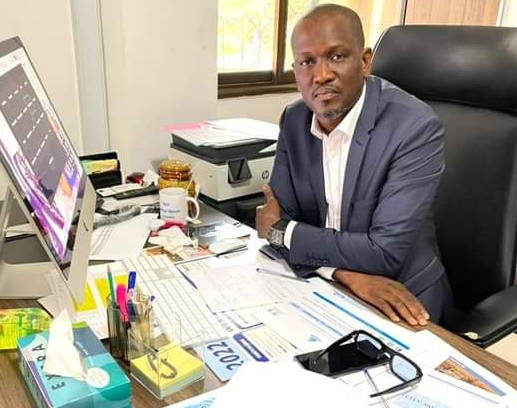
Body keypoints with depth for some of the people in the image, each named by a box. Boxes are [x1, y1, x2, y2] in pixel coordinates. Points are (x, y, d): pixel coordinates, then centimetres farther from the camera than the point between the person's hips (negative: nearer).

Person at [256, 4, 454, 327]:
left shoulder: (415, 127, -20)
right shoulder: (293, 120, -3)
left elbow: (385, 253, -23)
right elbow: (278, 222, -5)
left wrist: (281, 230, -14)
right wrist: (347, 273, -22)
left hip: (402, 303, -4)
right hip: (321, 289, 5)